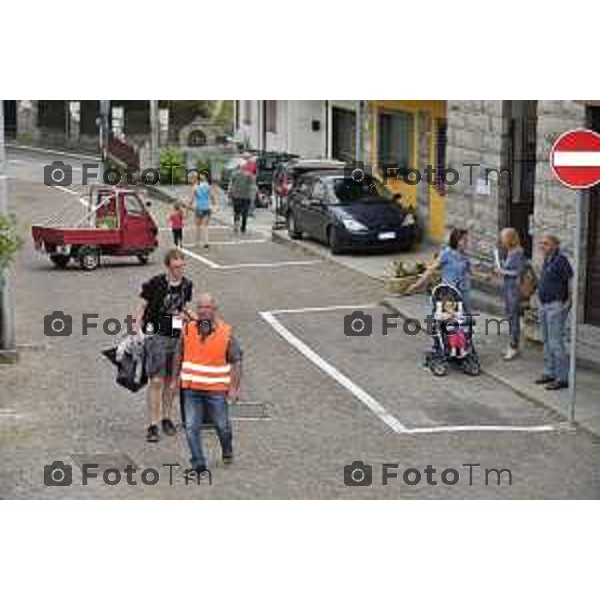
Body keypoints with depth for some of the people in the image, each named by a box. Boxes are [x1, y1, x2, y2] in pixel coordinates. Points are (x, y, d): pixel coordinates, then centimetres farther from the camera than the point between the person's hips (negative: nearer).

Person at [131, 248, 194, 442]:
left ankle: (167, 419, 27)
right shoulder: (156, 283, -12)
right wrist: (134, 331, -13)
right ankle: (153, 425, -6)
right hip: (156, 336, -5)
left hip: (176, 337, 5)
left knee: (171, 380, 12)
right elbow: (141, 307, -8)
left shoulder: (186, 285, 5)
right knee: (156, 381, -9)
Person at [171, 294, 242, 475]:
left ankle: (227, 451, 39)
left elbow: (236, 360, -2)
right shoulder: (188, 329, 2)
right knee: (192, 427, -2)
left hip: (216, 389, -2)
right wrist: (175, 379, 14)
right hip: (191, 388, 2)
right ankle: (198, 463, 8)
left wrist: (234, 387, -7)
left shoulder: (226, 332, -6)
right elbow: (179, 355, 14)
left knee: (221, 425, 10)